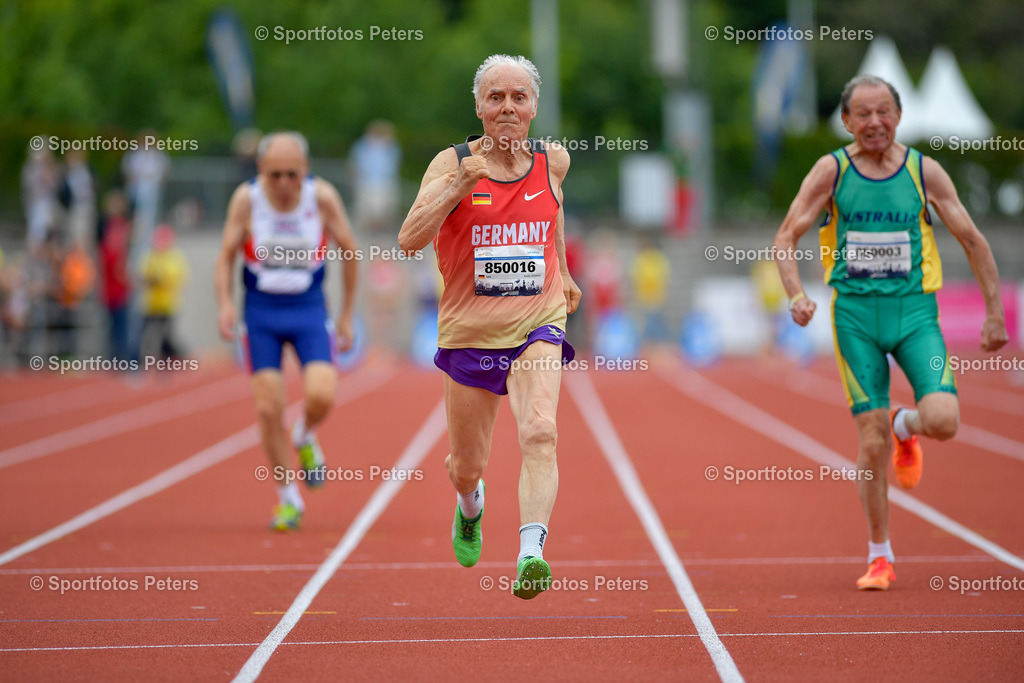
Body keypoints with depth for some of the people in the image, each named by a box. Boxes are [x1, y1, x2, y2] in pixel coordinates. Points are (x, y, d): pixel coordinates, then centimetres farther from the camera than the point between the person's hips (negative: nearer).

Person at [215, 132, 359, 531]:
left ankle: (305, 438, 16)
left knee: (321, 396, -21)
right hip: (261, 311, 0)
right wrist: (225, 303, -19)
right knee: (268, 408, -7)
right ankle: (288, 498, 11)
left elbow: (349, 251, 1)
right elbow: (226, 256, -1)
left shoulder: (323, 197, -12)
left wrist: (347, 315, 4)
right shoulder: (246, 199, -12)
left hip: (309, 307, 0)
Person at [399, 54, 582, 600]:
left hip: (538, 324, 0)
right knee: (467, 465, 14)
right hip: (469, 329, 0)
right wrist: (458, 186, -30)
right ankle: (470, 509, 50)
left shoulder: (553, 161, 2)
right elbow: (409, 240, -20)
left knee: (539, 433, -26)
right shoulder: (452, 163, -7)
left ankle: (531, 554, -37)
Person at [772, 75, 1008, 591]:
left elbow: (973, 242, 8)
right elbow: (785, 239, 1)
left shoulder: (924, 172, 2)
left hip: (914, 311, 1)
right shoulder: (831, 171, 0)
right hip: (856, 314, -1)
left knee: (943, 421, -19)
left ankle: (906, 426, 19)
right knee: (871, 443, -3)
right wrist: (796, 296, -16)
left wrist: (994, 314, 5)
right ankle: (880, 556, 14)